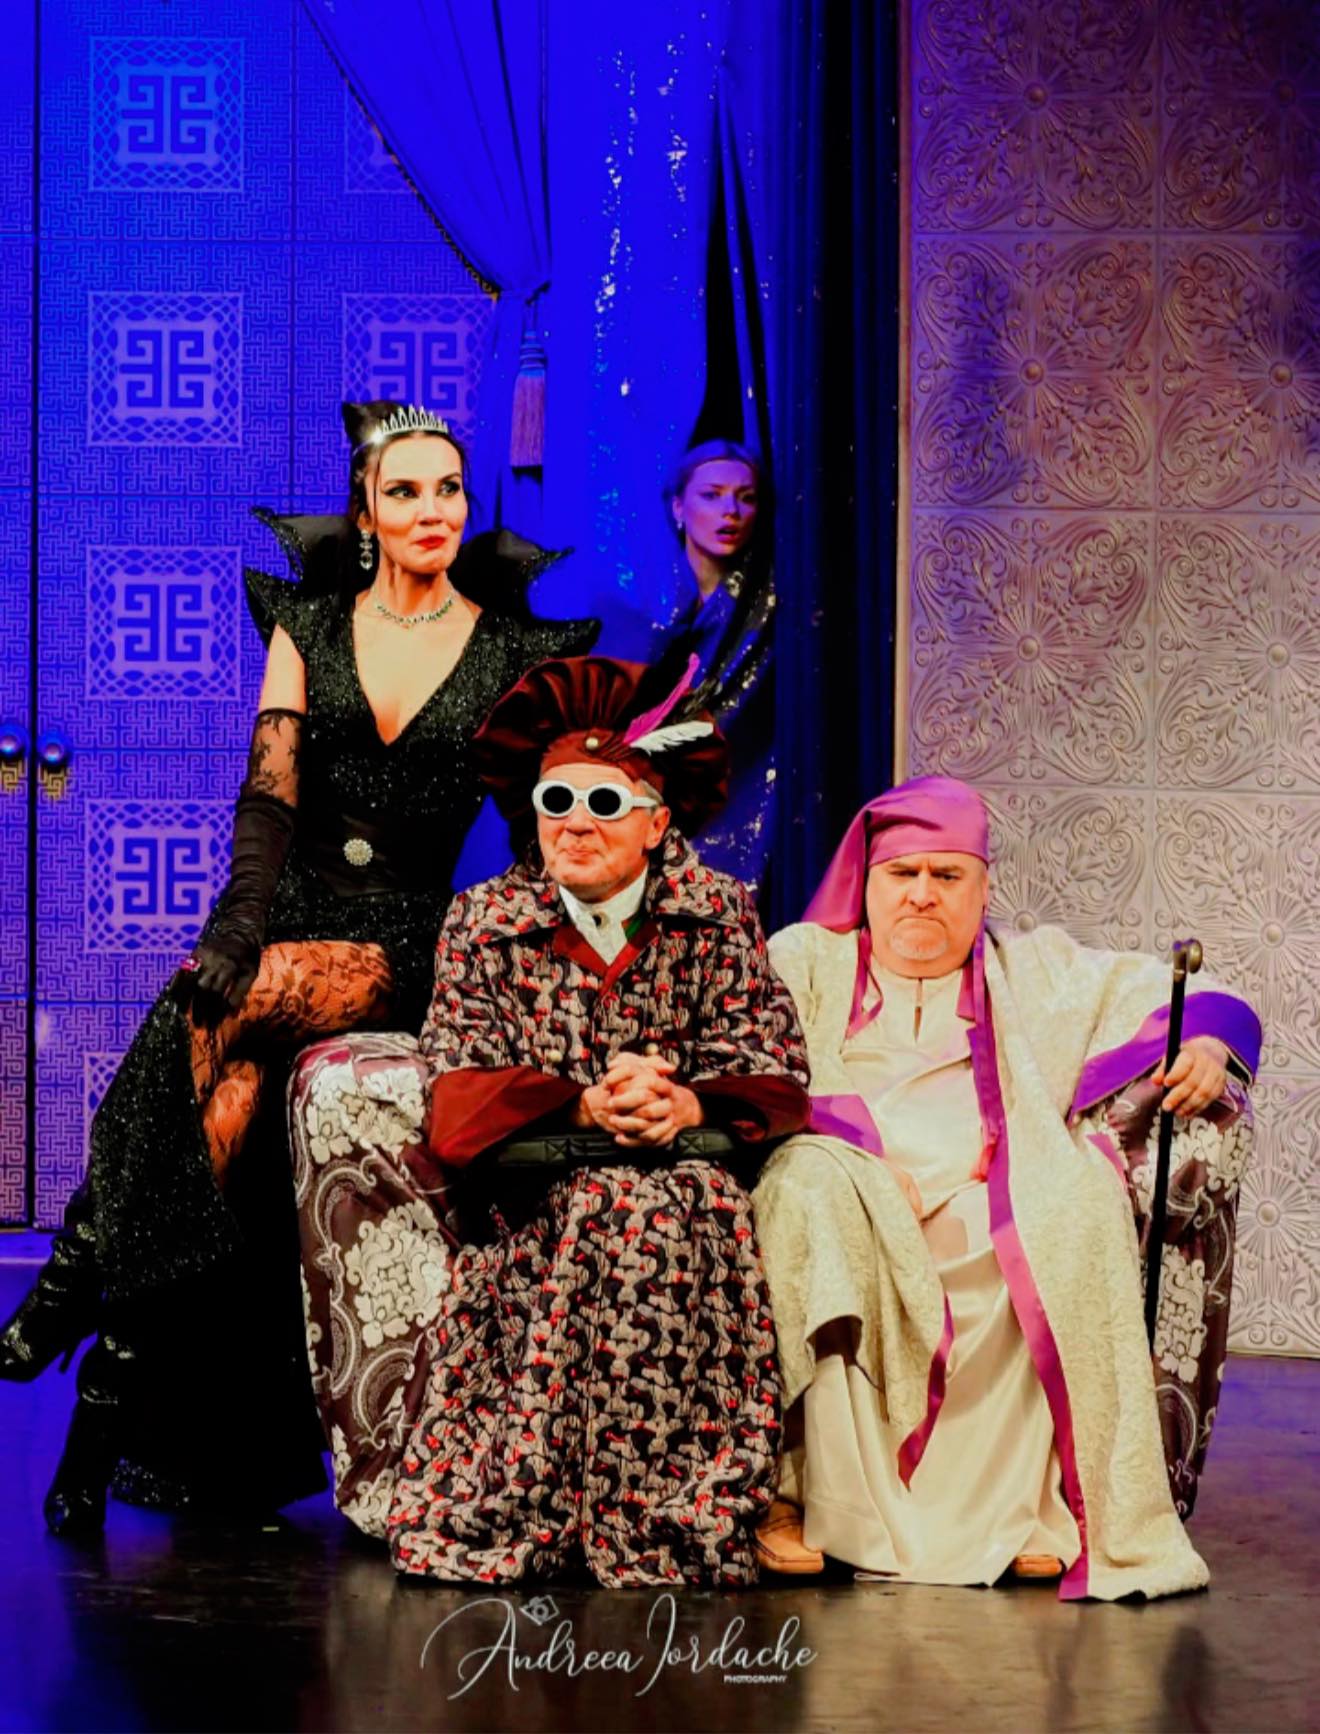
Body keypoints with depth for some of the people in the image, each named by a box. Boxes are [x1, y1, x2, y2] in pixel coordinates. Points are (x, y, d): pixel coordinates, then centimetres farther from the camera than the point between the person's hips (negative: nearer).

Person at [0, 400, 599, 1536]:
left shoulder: (515, 651, 6)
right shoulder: (308, 626, 10)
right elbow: (269, 799, 1)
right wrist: (237, 935, -16)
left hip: (406, 939, -2)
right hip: (291, 906, 2)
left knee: (211, 1029, -30)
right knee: (231, 1083, -25)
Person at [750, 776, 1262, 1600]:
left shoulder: (1040, 974, 23)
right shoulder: (805, 962, 17)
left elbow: (1201, 999, 21)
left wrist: (1208, 1046, -4)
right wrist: (864, 1157, -15)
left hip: (992, 1215, 1)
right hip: (848, 1210, -1)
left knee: (1084, 1199, -29)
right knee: (812, 1182, -34)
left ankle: (1028, 1503, -24)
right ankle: (799, 1493, -31)